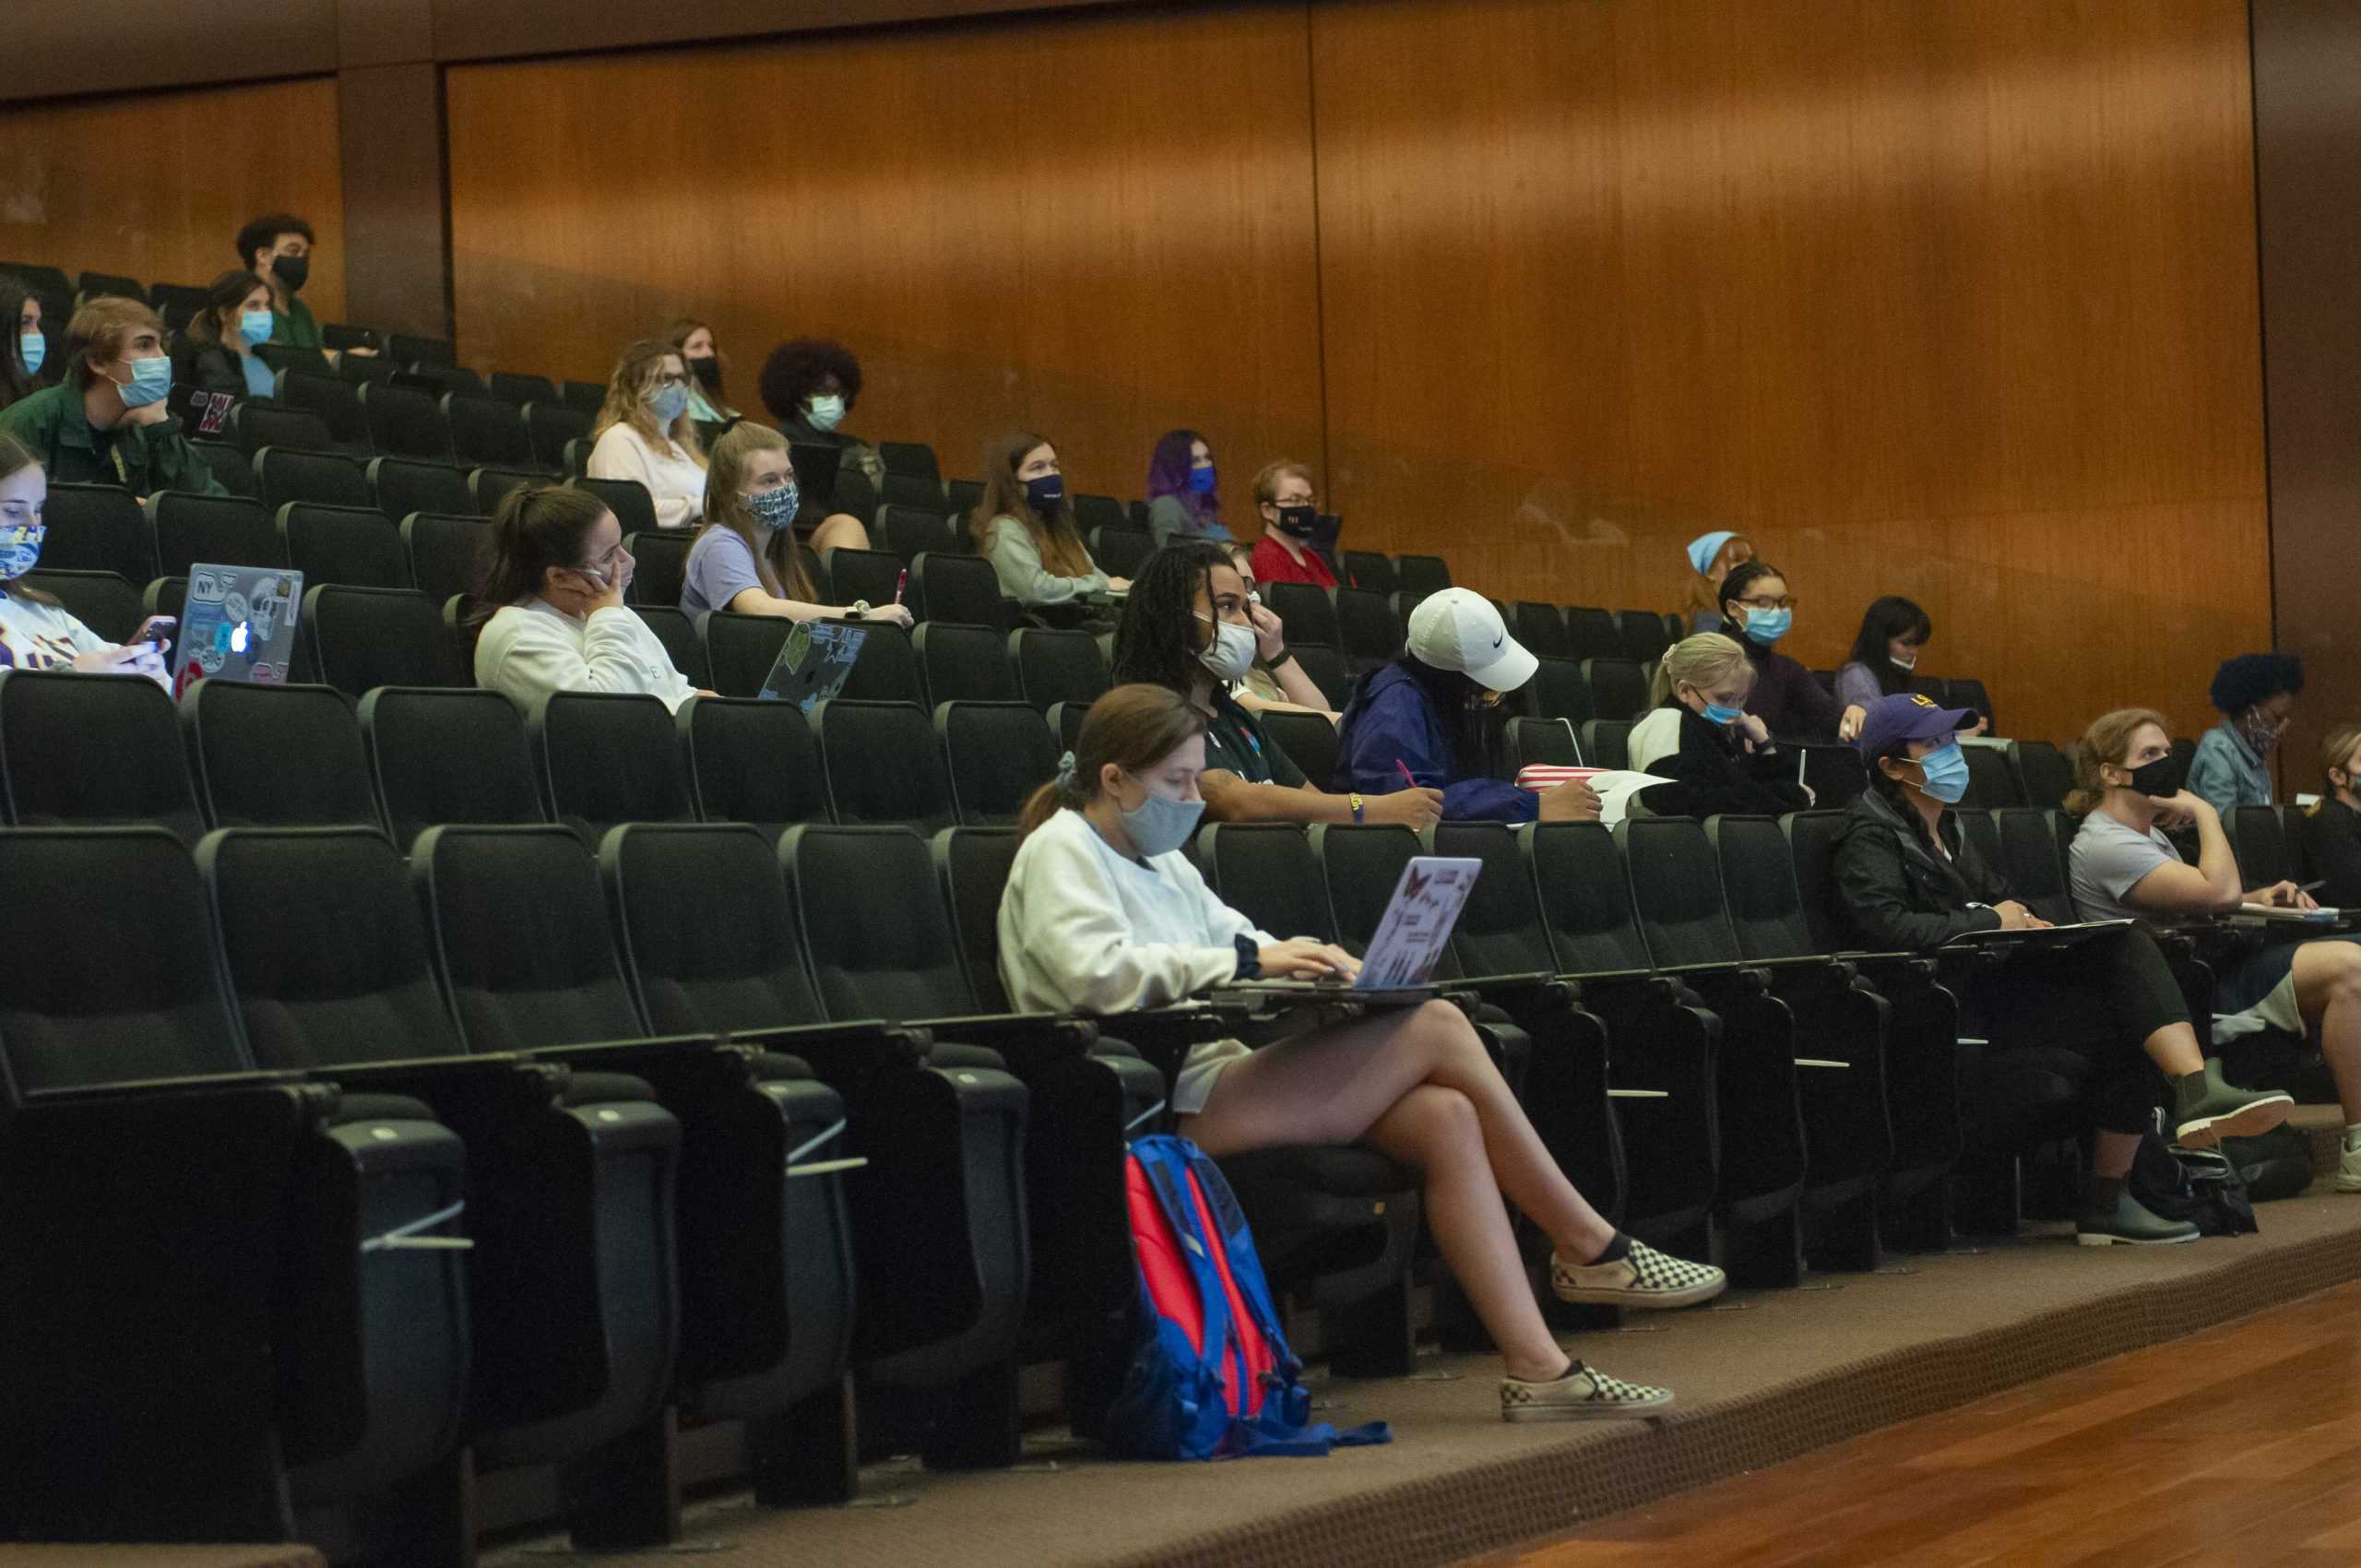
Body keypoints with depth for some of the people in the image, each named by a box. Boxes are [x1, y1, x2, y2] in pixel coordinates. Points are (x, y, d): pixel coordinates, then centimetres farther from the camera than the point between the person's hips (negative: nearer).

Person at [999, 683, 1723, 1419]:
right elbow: (1098, 972, -22)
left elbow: (1235, 937, 24)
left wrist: (1314, 964, 0)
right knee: (1437, 1029, -15)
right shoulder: (1059, 853, -4)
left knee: (1446, 1117, -11)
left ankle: (1538, 1367, -15)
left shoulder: (1161, 861, 25)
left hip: (1212, 1077, 10)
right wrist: (1248, 961, -20)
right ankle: (1593, 1248, -3)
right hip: (1166, 1107, -10)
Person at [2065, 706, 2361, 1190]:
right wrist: (2206, 813, -5)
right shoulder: (2105, 846, -12)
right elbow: (2220, 893, -19)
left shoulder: (2147, 833, 22)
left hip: (2214, 968, 10)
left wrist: (2264, 897, 7)